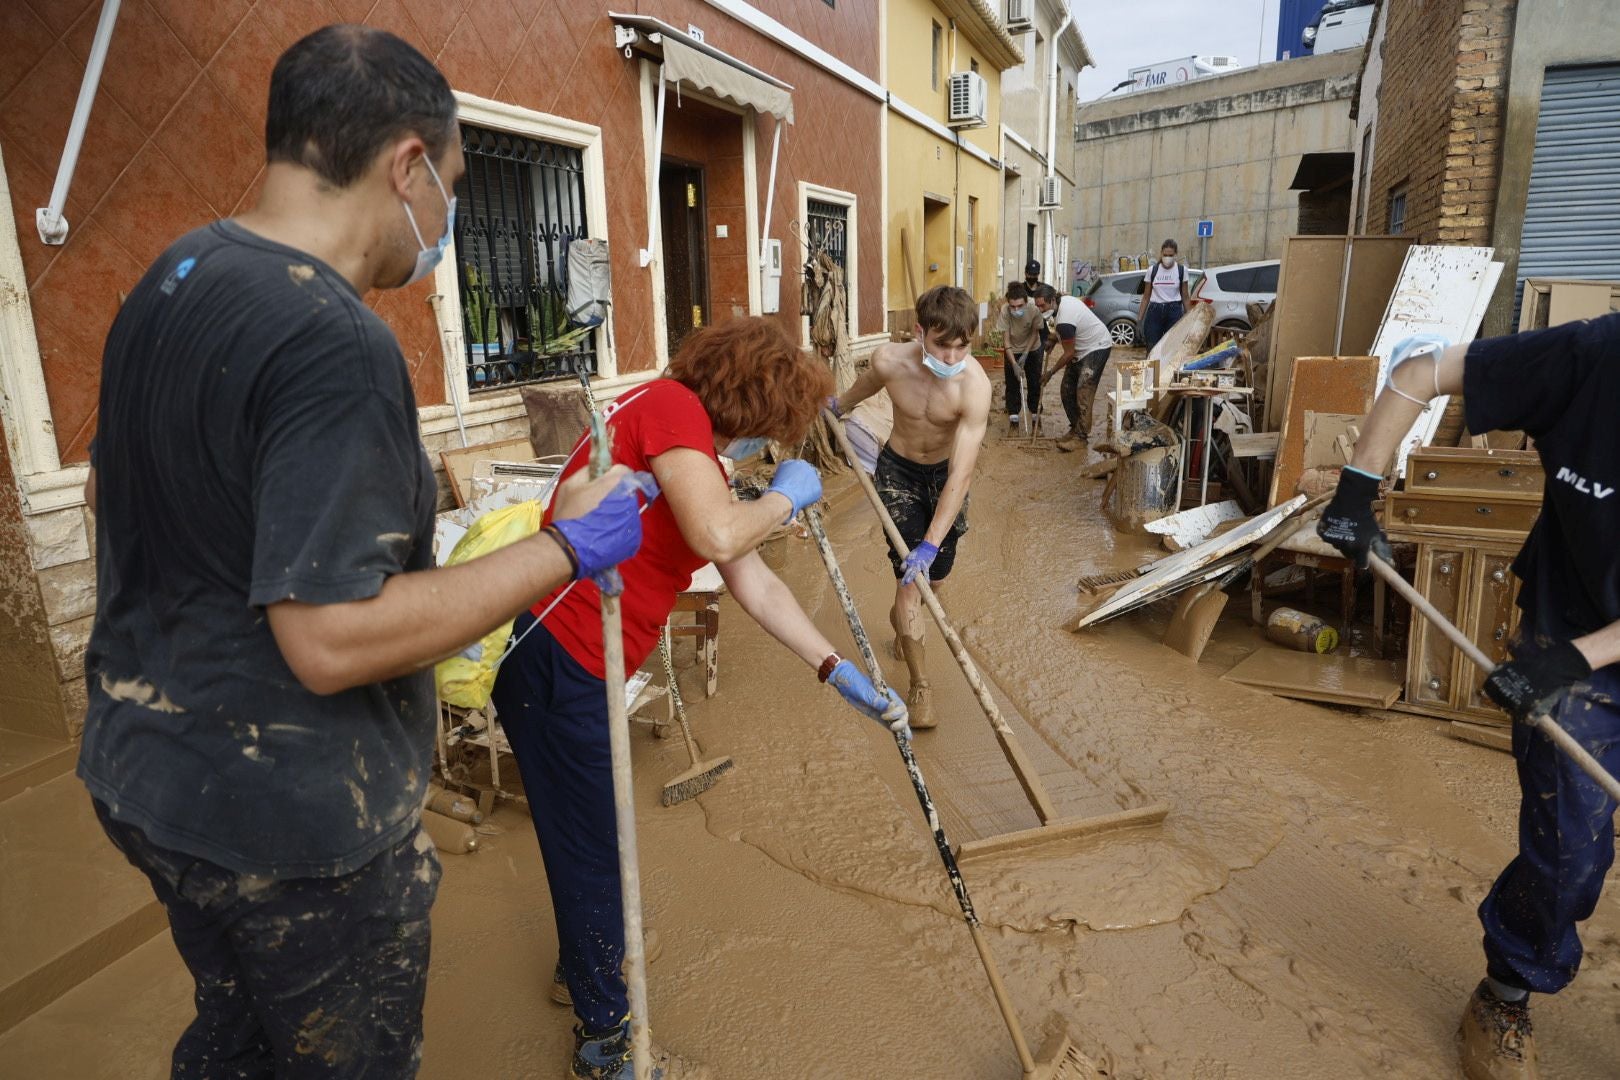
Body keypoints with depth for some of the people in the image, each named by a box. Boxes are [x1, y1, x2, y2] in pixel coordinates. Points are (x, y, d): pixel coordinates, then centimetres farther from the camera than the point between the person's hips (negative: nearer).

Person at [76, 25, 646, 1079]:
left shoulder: (170, 279, 4)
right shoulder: (336, 342, -27)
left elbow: (112, 487, 16)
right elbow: (332, 641, -30)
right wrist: (564, 548, -24)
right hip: (291, 823, -8)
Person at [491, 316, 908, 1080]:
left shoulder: (702, 460, 14)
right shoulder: (672, 405, -15)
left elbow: (754, 583, 14)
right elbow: (718, 537, -30)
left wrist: (841, 673, 12)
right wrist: (787, 496, -9)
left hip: (575, 662, 10)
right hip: (554, 661, -10)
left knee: (589, 832, 28)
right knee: (593, 849, 7)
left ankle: (585, 958, 54)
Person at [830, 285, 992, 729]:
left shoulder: (975, 385, -32)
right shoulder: (889, 361, -26)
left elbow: (961, 474, -35)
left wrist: (931, 544, -39)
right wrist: (840, 405, 24)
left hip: (944, 472, 0)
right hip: (898, 469, 0)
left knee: (934, 574, 12)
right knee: (908, 574, -9)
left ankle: (901, 615, 48)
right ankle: (920, 684, 3)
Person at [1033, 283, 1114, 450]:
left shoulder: (1064, 321, -32)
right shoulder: (1064, 299, -3)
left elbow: (1069, 353, -22)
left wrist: (1051, 372, -10)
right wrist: (1054, 339, 4)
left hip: (1097, 348, -10)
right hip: (1083, 348, 10)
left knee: (1083, 392, -17)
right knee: (1067, 389, 7)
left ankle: (1081, 436, -15)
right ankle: (1075, 428, 16)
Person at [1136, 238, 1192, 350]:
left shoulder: (1181, 270, 3)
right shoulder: (1152, 270, 4)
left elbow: (1185, 297, 7)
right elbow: (1146, 297, 8)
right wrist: (1139, 318, 2)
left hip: (1174, 311, -1)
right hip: (1154, 311, 1)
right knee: (1152, 348, -1)